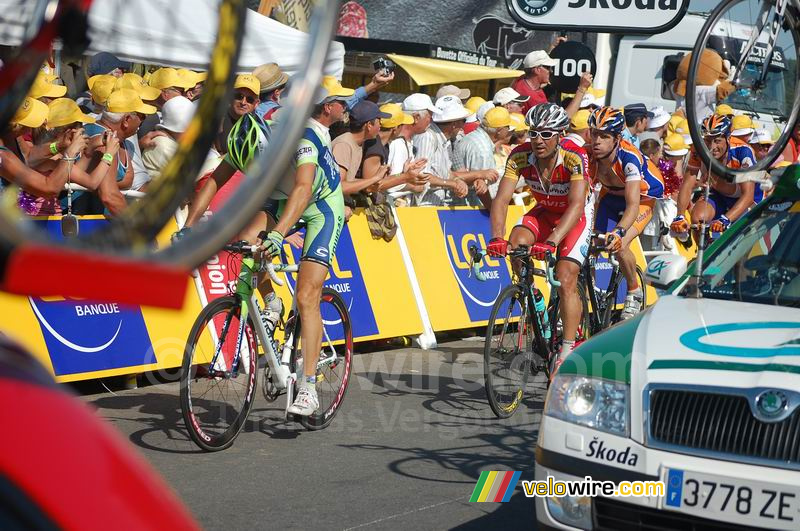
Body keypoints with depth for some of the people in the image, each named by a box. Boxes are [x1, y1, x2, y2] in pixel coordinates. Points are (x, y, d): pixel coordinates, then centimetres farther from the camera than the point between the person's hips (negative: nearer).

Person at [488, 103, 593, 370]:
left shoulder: (574, 157, -32)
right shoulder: (520, 156, -22)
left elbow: (576, 205, -40)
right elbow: (501, 199, -27)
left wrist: (552, 241, -54)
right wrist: (497, 238, -44)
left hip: (577, 215, -4)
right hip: (544, 211, 4)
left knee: (565, 280, -17)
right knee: (517, 243, -26)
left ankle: (568, 349, -10)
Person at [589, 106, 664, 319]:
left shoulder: (629, 157, -38)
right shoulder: (589, 156, -26)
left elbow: (633, 204, -46)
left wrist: (618, 232, -62)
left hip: (644, 197, -5)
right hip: (611, 195, 5)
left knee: (619, 245, -23)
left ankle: (634, 292, 1)